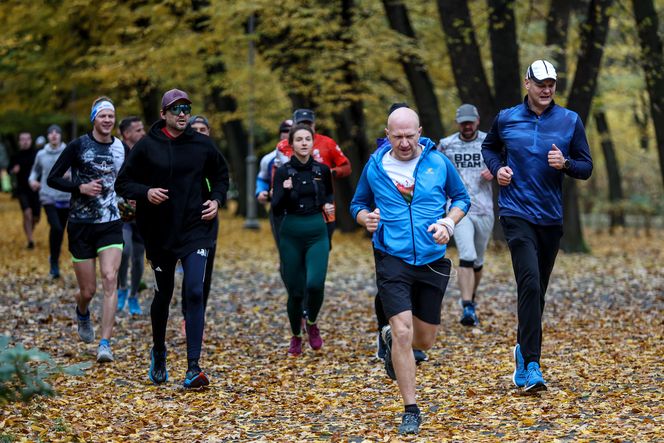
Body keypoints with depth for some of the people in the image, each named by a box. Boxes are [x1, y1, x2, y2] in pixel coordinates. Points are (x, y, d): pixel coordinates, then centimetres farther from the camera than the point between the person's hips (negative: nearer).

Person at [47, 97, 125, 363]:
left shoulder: (121, 148, 5)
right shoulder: (78, 146, -6)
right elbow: (52, 179, -4)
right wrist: (81, 187, -18)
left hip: (111, 224, 2)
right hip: (81, 225, -2)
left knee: (110, 281, -16)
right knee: (88, 290, 4)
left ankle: (105, 344, -16)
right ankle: (82, 313, 42)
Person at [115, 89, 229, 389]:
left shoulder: (203, 145, 1)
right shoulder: (147, 146, -4)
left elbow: (221, 176, 18)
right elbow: (123, 183, 0)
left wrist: (217, 200, 0)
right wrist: (145, 192, -18)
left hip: (196, 230, 0)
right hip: (159, 232, 0)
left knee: (195, 292, -14)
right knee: (163, 294, 13)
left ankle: (193, 368, -13)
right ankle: (158, 354, 38)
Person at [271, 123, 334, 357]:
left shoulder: (322, 170, 3)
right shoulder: (283, 171, -3)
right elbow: (276, 209, -9)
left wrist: (329, 204, 2)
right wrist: (285, 191, -27)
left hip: (317, 234, 1)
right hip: (291, 235, -1)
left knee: (315, 284, -19)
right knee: (295, 290, 3)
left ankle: (312, 323, 11)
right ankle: (296, 337, 26)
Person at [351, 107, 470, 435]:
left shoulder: (439, 162, -1)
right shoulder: (374, 166, -1)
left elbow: (461, 198, 12)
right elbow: (358, 203, 14)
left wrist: (449, 223, -8)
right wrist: (365, 217, -9)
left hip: (433, 261, 2)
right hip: (392, 260, -2)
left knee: (425, 339, 11)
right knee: (403, 333, -15)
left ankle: (391, 339, 48)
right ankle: (411, 411, -3)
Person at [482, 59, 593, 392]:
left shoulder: (570, 121, 2)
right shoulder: (506, 119, 2)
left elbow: (586, 168, 6)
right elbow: (489, 147, 21)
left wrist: (565, 163, -15)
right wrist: (497, 167, 1)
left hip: (551, 218, 3)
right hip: (516, 214, -3)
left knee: (537, 290, 13)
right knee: (530, 282, -19)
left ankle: (524, 350, 35)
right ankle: (531, 365, -22)